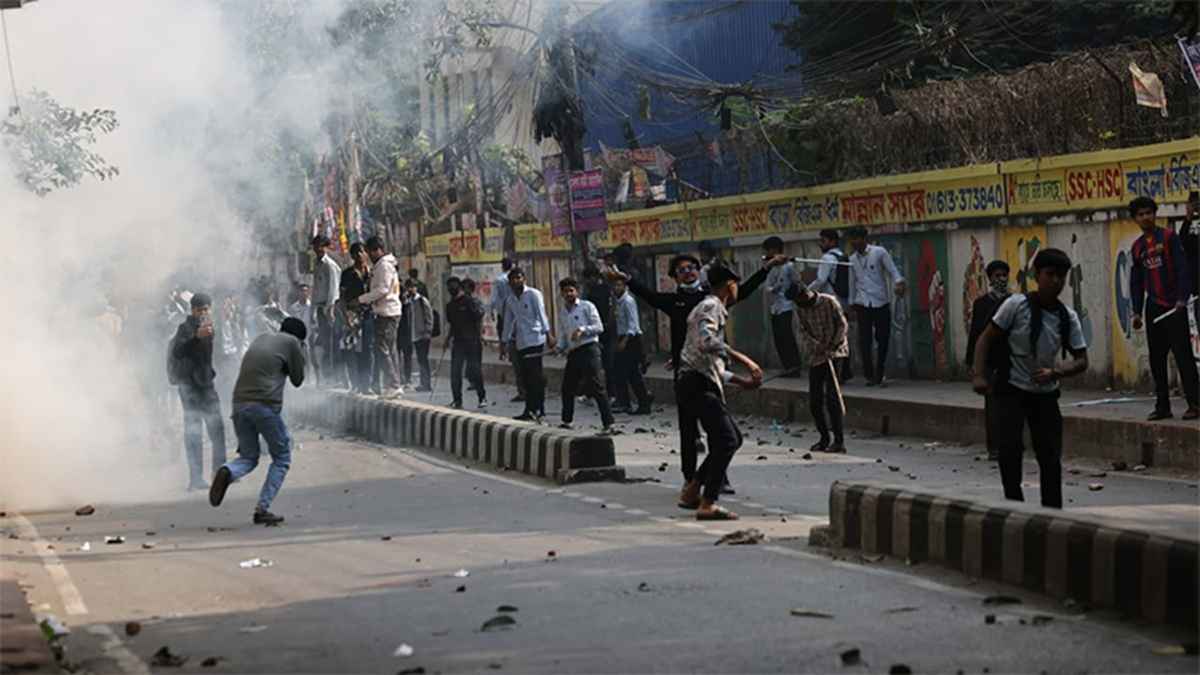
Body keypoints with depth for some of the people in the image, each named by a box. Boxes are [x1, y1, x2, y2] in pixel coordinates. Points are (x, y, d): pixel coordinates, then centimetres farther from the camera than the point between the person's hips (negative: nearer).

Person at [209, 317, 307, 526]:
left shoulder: (261, 338, 23)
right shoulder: (291, 342, 5)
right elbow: (297, 379, 11)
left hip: (239, 403, 6)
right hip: (265, 405, -5)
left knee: (248, 457, 18)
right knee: (282, 458, 11)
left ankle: (228, 472, -16)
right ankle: (262, 509, -1)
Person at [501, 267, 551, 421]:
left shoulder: (533, 294, -3)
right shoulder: (510, 301, 15)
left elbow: (541, 315, -9)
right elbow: (508, 323, 22)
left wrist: (547, 334, -18)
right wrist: (504, 343, 21)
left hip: (534, 340, -6)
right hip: (520, 343, 6)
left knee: (535, 376, -9)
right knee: (526, 378, 5)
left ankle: (534, 410, -10)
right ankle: (531, 410, 9)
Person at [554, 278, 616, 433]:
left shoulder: (587, 307, 0)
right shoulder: (562, 312, 18)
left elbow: (599, 327, -6)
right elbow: (562, 334, 20)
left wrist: (583, 330, -18)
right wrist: (560, 347, 2)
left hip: (589, 350, -7)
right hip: (573, 353, 7)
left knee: (597, 388, -11)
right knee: (567, 387, 14)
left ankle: (608, 424, -13)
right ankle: (567, 421, 32)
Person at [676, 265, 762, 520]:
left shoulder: (711, 308, 25)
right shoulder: (711, 307, -7)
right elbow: (706, 341, -28)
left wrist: (740, 380, 23)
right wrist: (741, 358, -27)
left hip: (703, 384, 10)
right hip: (698, 384, -10)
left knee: (732, 438, 15)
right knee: (726, 440, -15)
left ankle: (691, 492, 17)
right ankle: (708, 504, -18)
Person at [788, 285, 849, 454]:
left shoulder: (829, 302, -10)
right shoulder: (800, 309, 4)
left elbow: (843, 325, -7)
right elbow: (803, 332, 1)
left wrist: (833, 345, -15)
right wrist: (817, 346, -15)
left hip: (835, 352, -5)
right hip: (816, 356, 6)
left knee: (832, 397, -12)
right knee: (814, 400, 5)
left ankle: (839, 441, -10)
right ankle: (824, 438, 20)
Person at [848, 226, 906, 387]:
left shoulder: (879, 252, -2)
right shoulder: (852, 259, 10)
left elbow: (892, 270, -4)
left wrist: (899, 283, -23)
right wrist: (852, 303, 19)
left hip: (881, 302, -2)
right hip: (863, 304, 2)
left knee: (883, 340, 0)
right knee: (864, 341, -6)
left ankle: (879, 376, 11)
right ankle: (870, 375, 3)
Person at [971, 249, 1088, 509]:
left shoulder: (1068, 318, -4)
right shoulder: (1017, 305, -14)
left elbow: (1081, 360, -2)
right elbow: (986, 339, -8)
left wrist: (1055, 373, -20)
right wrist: (979, 375, -20)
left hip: (1045, 394, 3)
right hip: (1010, 391, -3)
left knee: (1051, 458, 3)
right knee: (1009, 450, -17)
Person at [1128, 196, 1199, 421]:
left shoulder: (1169, 237, -3)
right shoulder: (1137, 247, 12)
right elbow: (1136, 282, 16)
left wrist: (1182, 298, -19)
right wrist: (1137, 311, 9)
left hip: (1173, 307, -6)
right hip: (1154, 308, 6)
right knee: (1156, 358, 6)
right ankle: (1162, 406, 11)